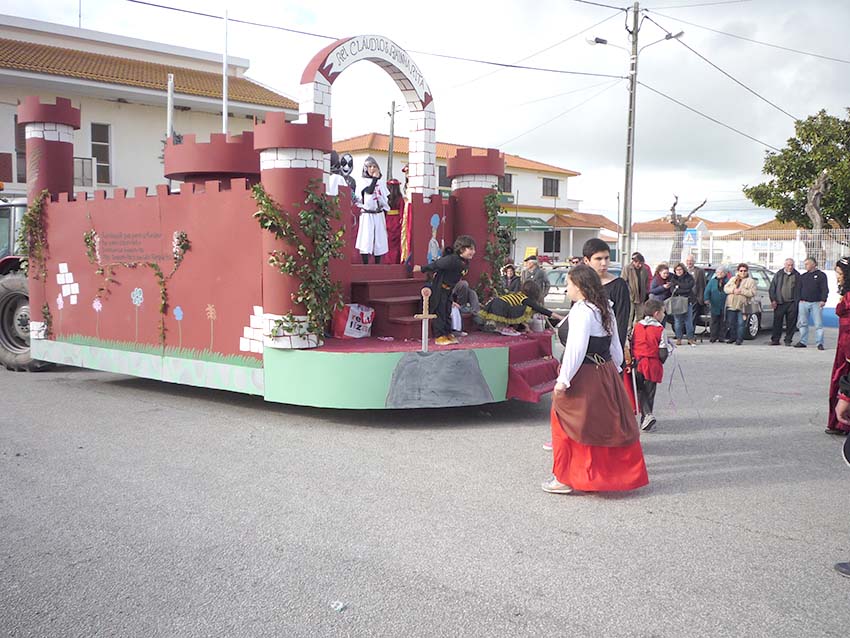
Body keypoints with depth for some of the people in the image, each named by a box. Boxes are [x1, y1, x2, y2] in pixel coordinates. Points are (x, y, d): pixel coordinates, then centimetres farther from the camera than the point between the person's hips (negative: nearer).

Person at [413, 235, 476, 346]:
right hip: (439, 288, -8)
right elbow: (436, 264, -23)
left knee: (448, 312, 13)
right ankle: (439, 336, 3)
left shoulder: (466, 263, 0)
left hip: (449, 290, 8)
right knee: (440, 312, -3)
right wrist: (422, 269, -17)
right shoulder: (452, 259, -28)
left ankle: (448, 334, 21)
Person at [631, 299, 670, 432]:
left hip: (637, 364, 2)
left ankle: (646, 414, -10)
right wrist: (661, 361, 9)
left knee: (640, 391, 11)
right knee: (649, 392, 10)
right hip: (653, 365, -2)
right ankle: (645, 421, 12)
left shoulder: (637, 326, 2)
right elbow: (663, 352, -10)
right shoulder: (659, 329, -9)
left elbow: (631, 345, 6)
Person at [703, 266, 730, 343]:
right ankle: (713, 337, 6)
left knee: (723, 322, 5)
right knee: (714, 321, 2)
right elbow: (707, 291, 1)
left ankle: (722, 337, 12)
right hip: (714, 306, 1)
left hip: (724, 307, -1)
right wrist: (706, 299, -15)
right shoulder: (712, 281, 7)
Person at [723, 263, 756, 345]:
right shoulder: (733, 279, 16)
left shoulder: (751, 281, 4)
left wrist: (741, 291, -16)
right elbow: (725, 288, 7)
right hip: (731, 305, 4)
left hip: (742, 306, -4)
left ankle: (739, 339, 1)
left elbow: (752, 293, -8)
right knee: (731, 323, 9)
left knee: (740, 323, -6)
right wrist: (733, 290, -11)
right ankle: (732, 337, 22)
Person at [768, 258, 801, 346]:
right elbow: (772, 288, 8)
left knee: (791, 323, 1)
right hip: (779, 302, 0)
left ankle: (788, 340, 10)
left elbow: (799, 289, 9)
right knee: (777, 322, 0)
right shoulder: (778, 274, 9)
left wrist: (798, 301, 0)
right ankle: (775, 340, 7)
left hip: (792, 303, 0)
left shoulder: (797, 276, 10)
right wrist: (773, 300, -1)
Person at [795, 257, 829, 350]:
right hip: (803, 303, 4)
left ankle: (820, 343, -1)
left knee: (818, 324, -5)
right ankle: (803, 342, 11)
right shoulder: (803, 276, 16)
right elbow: (799, 289, 19)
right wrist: (799, 299, 10)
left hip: (816, 303, -4)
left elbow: (825, 289, -2)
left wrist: (823, 300, -13)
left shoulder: (821, 275, 4)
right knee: (803, 323, 5)